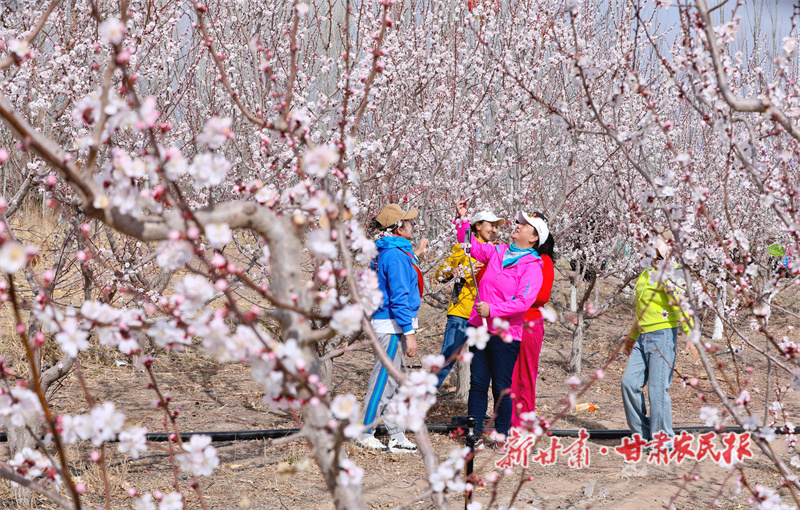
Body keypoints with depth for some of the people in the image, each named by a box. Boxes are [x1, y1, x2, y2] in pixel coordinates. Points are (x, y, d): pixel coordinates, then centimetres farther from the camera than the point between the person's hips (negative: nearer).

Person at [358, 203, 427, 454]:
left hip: (388, 323, 11)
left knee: (392, 380, 13)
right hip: (392, 325, -11)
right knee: (384, 379, -3)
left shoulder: (388, 252, 11)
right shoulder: (395, 255, -19)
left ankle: (396, 435, 19)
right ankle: (366, 434, 4)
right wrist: (409, 333, -22)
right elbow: (399, 298, -22)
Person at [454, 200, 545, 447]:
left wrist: (492, 310, -23)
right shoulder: (497, 252, 11)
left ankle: (501, 435, 9)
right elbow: (472, 246, 26)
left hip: (505, 334, -6)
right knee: (477, 383, 9)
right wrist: (462, 219, 14)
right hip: (480, 328, 6)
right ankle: (474, 431, 15)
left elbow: (524, 301, -19)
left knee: (502, 387, 0)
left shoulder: (532, 267, -8)